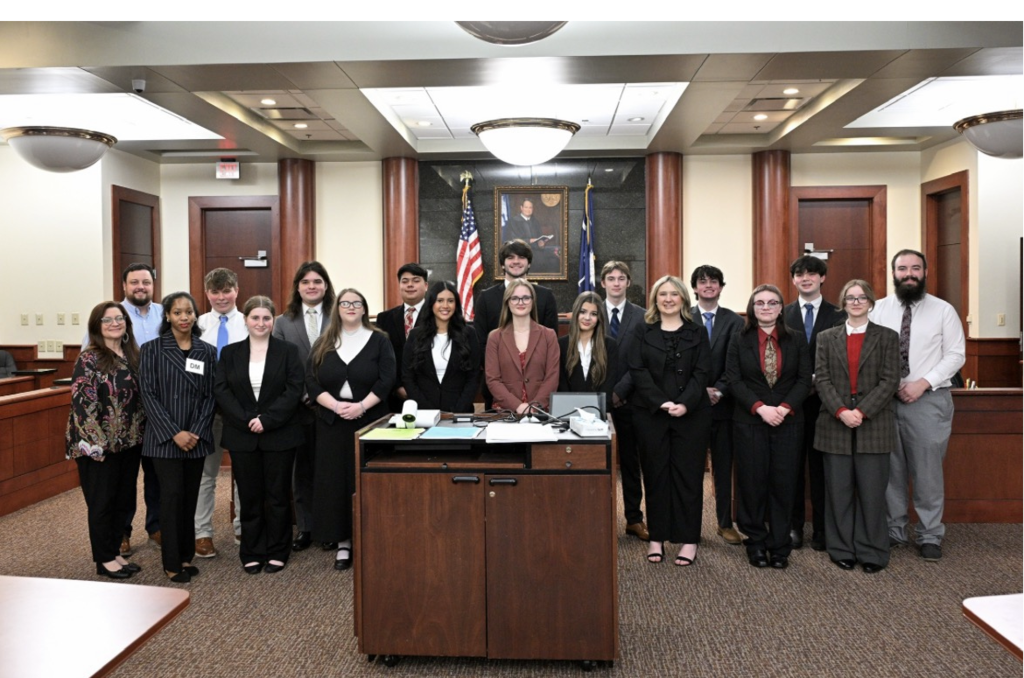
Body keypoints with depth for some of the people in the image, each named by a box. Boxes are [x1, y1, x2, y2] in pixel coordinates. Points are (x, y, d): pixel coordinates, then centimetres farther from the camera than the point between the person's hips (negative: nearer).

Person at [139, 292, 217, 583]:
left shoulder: (207, 351, 6)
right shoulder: (152, 350, -1)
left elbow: (210, 396, 5)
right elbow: (149, 395, -6)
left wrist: (197, 431, -7)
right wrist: (174, 433, -13)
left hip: (197, 438, 3)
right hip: (164, 438, -3)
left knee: (190, 497, 9)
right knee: (172, 496, -3)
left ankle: (186, 556, 21)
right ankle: (172, 562, 9)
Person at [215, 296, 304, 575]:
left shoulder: (288, 351, 1)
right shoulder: (229, 353, 7)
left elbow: (294, 389, -7)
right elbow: (221, 390, -1)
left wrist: (267, 419, -16)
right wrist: (246, 420, -13)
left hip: (279, 435, -1)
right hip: (242, 436, 2)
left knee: (277, 496, 6)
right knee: (249, 496, 8)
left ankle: (277, 552, 19)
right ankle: (252, 553, 19)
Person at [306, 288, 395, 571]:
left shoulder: (379, 341, 3)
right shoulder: (323, 344, 9)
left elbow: (386, 380, -5)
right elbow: (311, 381, 1)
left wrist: (361, 406, -18)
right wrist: (336, 405, -15)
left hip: (370, 420, -2)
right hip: (332, 422, 2)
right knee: (335, 480, 2)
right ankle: (342, 542, 11)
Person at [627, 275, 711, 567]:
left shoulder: (698, 333, 8)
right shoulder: (643, 332, 7)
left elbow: (701, 373, -1)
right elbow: (638, 371, -3)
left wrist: (684, 403, -17)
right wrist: (661, 403, -15)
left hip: (691, 414, 0)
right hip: (651, 413, 0)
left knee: (688, 474, 2)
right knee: (655, 474, 5)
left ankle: (688, 540, 9)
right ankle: (656, 538, 13)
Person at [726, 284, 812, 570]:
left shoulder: (796, 341, 7)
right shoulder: (739, 342, 4)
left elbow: (804, 379, 1)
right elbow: (733, 380, -3)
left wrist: (784, 408, -13)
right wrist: (760, 407, -15)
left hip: (788, 422, 1)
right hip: (749, 422, -1)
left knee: (783, 484, 3)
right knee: (752, 483, 2)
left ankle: (779, 546, 14)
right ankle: (756, 543, 15)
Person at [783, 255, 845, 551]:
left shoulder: (838, 315, 4)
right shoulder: (782, 315, 7)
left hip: (824, 401, -1)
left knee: (821, 465, 5)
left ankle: (821, 529, 15)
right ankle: (794, 526, 16)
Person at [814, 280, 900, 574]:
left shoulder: (887, 337, 5)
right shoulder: (826, 338, 10)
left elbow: (890, 380, -3)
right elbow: (822, 379, 2)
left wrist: (861, 412, -13)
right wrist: (841, 411, -12)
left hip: (874, 425, -1)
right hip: (835, 424, 1)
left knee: (872, 491, 2)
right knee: (838, 491, 5)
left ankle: (872, 552, 13)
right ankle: (842, 549, 15)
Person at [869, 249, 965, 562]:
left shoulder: (943, 310, 1)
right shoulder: (879, 309, 5)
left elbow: (956, 355, -1)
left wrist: (922, 383, -13)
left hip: (928, 399, -2)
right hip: (885, 398, 2)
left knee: (927, 469, 3)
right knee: (890, 468, 9)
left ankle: (930, 535, 18)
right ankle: (893, 530, 23)